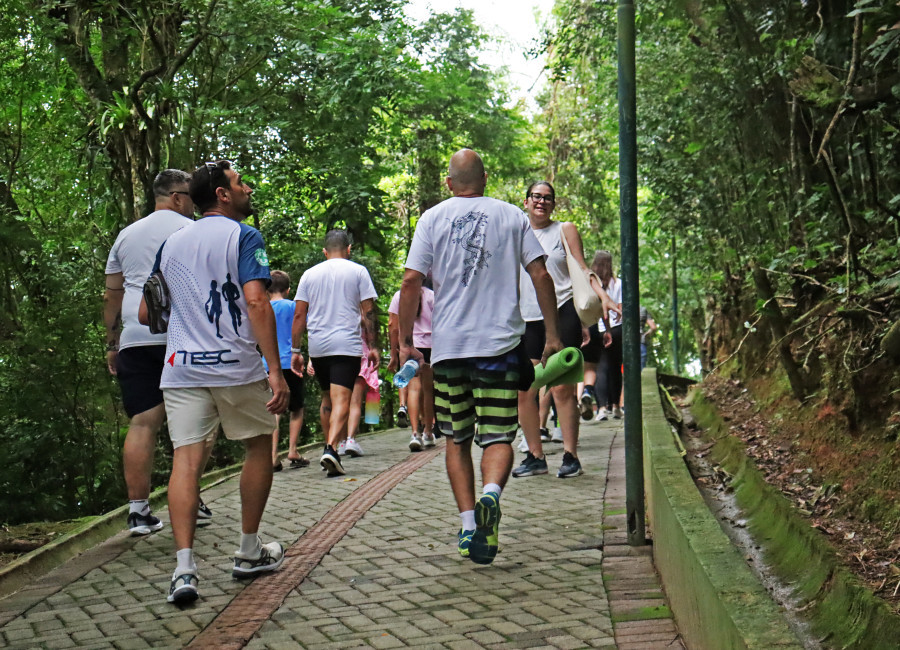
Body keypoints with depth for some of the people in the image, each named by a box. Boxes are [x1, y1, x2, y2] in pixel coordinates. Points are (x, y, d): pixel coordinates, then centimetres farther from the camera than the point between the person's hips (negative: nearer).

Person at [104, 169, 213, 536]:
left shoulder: (126, 235, 21)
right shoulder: (191, 231, 4)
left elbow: (112, 294, 20)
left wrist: (112, 343, 23)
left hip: (135, 340, 5)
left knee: (143, 422, 1)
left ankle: (138, 510, -2)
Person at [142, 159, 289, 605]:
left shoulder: (171, 243, 16)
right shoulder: (243, 236, -2)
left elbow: (146, 312, 18)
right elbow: (256, 303, -14)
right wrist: (276, 369, -16)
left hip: (181, 368, 4)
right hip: (237, 366, -4)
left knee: (186, 459, -3)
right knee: (259, 447, 15)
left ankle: (183, 568, -15)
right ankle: (250, 553, 22)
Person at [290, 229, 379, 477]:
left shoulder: (310, 274, 11)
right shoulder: (358, 271, 4)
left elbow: (299, 315, 8)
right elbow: (368, 312, 0)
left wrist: (295, 350, 12)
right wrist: (373, 347, 4)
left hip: (317, 346, 4)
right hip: (347, 345, -3)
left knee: (327, 398, 18)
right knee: (341, 400, -10)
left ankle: (330, 447, 22)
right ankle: (331, 448, -26)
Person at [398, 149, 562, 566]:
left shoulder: (432, 218, 6)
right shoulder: (511, 216, 6)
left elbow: (411, 281, 0)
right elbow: (540, 275, 1)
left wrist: (405, 341, 6)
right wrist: (552, 335, 6)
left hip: (448, 346, 1)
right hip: (500, 343, -1)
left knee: (457, 440, 12)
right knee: (497, 436, 1)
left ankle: (468, 524, 6)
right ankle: (490, 493, -27)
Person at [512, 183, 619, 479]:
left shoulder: (565, 230, 9)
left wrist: (604, 297, -12)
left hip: (561, 313, -3)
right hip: (526, 318, 3)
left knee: (562, 388, -7)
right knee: (523, 390, -1)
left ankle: (570, 457, 0)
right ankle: (535, 456, 10)